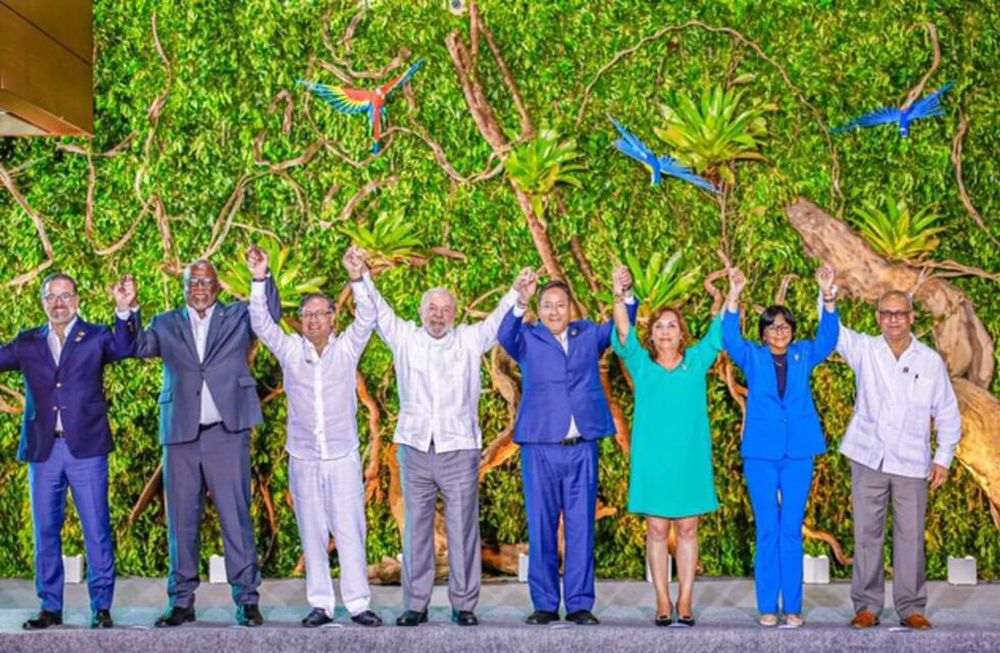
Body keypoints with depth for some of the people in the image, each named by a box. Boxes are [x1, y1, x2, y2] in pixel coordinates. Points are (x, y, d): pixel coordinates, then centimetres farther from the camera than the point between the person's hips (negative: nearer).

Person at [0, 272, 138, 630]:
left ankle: (101, 607, 5)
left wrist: (124, 311, -30)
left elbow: (122, 346, -13)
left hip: (85, 448, -3)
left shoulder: (95, 336, 4)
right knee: (45, 530, 8)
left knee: (97, 529, -2)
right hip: (42, 449, 3)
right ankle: (50, 607, 17)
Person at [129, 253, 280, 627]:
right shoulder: (166, 324, 13)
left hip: (227, 433, -2)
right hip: (181, 435, 2)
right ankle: (182, 602, 14)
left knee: (236, 516, -3)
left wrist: (262, 276, -16)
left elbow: (272, 313, -5)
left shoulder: (237, 316, 11)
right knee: (181, 521, 6)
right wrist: (129, 311, -12)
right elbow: (137, 347, 0)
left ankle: (247, 600, 1)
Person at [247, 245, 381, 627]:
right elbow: (261, 323, -4)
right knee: (311, 532, 5)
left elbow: (367, 318, -11)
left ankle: (358, 602, 3)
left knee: (350, 530, -2)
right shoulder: (290, 350, 5)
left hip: (343, 455, -1)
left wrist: (357, 279, -26)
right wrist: (259, 280, -16)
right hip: (303, 456, 2)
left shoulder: (347, 348, 2)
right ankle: (320, 604, 11)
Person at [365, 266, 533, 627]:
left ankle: (464, 604, 9)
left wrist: (517, 292, -14)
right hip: (415, 449, 1)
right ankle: (415, 605, 13)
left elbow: (498, 320, 3)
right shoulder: (404, 338, 9)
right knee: (416, 529, 6)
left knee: (463, 530, 1)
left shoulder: (469, 340, 8)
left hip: (460, 450, -1)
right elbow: (377, 310, 4)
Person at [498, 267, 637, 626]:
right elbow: (505, 335, -14)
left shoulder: (588, 334, 13)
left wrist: (625, 296, -20)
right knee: (541, 528, 4)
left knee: (581, 528, 4)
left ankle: (580, 604, 9)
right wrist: (520, 303, -33)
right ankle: (544, 605, 11)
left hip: (582, 448, 1)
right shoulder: (528, 338, 5)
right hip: (539, 447, -1)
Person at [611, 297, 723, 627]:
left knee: (687, 529, 4)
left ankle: (685, 602, 8)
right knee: (657, 529, 2)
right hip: (652, 459, -1)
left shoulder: (696, 361, 9)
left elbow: (721, 331, 3)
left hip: (690, 459, 1)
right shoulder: (641, 363, 6)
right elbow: (624, 332, -7)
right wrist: (620, 297, -20)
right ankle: (662, 602, 8)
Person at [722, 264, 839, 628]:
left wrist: (827, 297, -22)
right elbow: (730, 338, -11)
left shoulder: (804, 355, 8)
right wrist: (733, 297, -25)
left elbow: (827, 338, -7)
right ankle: (767, 607, 6)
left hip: (798, 452, 1)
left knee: (792, 531, 4)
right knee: (767, 530, 2)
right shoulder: (752, 357, 5)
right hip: (761, 452, -1)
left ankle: (793, 606, 8)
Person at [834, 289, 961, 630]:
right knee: (866, 535, 3)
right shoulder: (864, 350, 4)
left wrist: (944, 457, 3)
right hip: (868, 460, 0)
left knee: (910, 537, 3)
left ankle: (911, 608, 12)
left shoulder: (931, 361, 4)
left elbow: (947, 414, 9)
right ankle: (866, 606, 11)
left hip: (912, 464, 0)